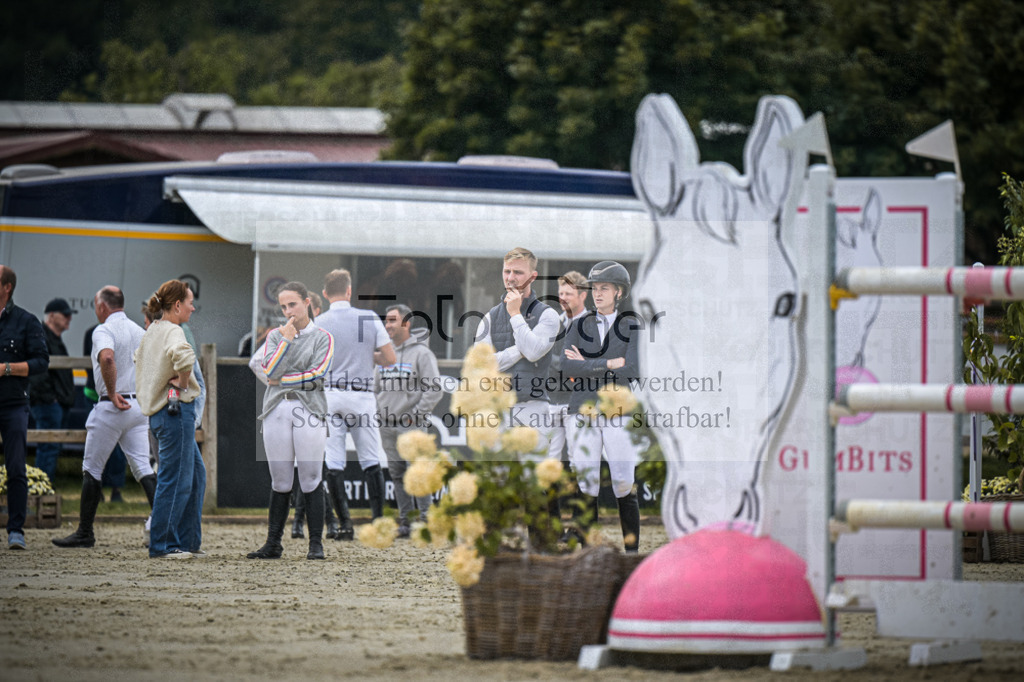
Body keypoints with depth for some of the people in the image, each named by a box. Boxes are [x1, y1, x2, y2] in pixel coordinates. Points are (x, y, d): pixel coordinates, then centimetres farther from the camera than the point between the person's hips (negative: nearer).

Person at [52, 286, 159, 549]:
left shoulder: (103, 331, -10)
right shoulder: (139, 331, 13)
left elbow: (107, 357, -31)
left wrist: (112, 394, -22)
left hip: (112, 407, -7)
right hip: (139, 406, 7)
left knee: (92, 468, 4)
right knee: (142, 467, 5)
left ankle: (85, 532, 7)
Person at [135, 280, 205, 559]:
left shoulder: (151, 331, 14)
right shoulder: (172, 331, -15)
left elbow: (139, 358, 34)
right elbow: (182, 355, -37)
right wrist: (184, 384, -20)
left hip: (158, 409, 10)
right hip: (176, 410, -10)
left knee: (195, 473, 16)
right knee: (176, 479, -5)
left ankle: (188, 541, 18)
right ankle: (162, 545, -1)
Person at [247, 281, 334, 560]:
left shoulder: (322, 337, 6)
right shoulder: (275, 335, 15)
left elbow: (317, 375, -7)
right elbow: (270, 370, 0)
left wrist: (282, 380, -3)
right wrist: (287, 340, -4)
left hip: (309, 409, -3)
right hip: (277, 410, 3)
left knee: (310, 480, -4)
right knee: (280, 482, 4)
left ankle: (316, 543, -1)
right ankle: (273, 544, 7)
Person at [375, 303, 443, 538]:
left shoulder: (421, 353, -6)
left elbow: (434, 389, -10)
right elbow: (377, 386, 23)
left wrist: (416, 415, -12)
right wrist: (378, 412, 10)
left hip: (411, 426, -7)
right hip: (387, 426, 7)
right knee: (397, 475, 7)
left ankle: (426, 518, -5)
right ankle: (405, 520, 11)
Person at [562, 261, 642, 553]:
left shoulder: (632, 328, 1)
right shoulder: (579, 326, 7)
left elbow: (631, 372, -14)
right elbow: (568, 367, -10)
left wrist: (587, 366, -10)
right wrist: (610, 364, -15)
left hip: (618, 415, -2)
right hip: (583, 415, 2)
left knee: (625, 488, -6)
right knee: (586, 488, -2)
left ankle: (632, 554, 3)